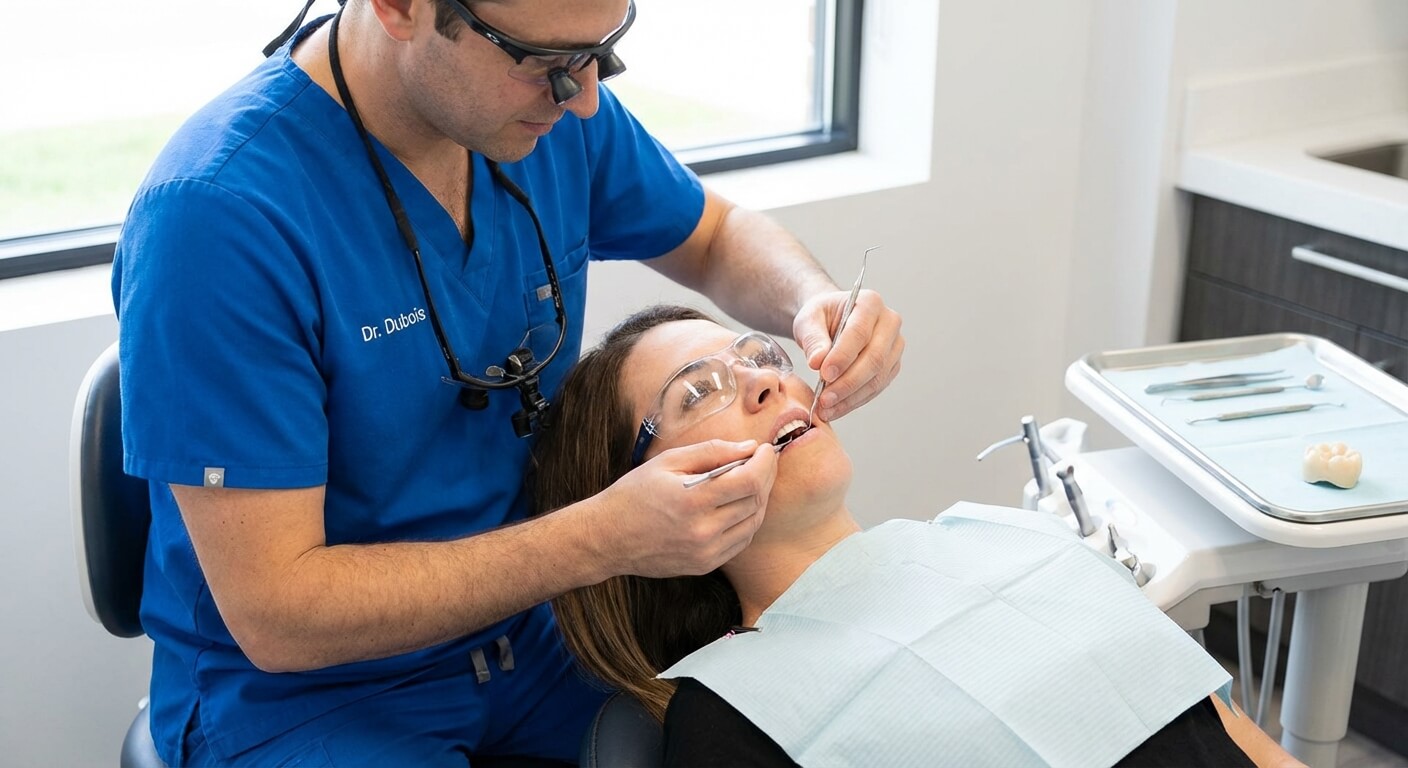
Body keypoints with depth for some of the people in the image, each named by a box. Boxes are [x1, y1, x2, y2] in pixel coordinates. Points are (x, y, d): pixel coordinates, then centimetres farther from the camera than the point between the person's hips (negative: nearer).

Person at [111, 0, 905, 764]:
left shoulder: (551, 114, -8)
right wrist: (605, 541, -31)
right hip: (297, 695, -5)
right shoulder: (219, 214, -27)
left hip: (528, 640, 5)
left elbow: (719, 237, 11)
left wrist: (816, 303, -12)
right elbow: (276, 617, -25)